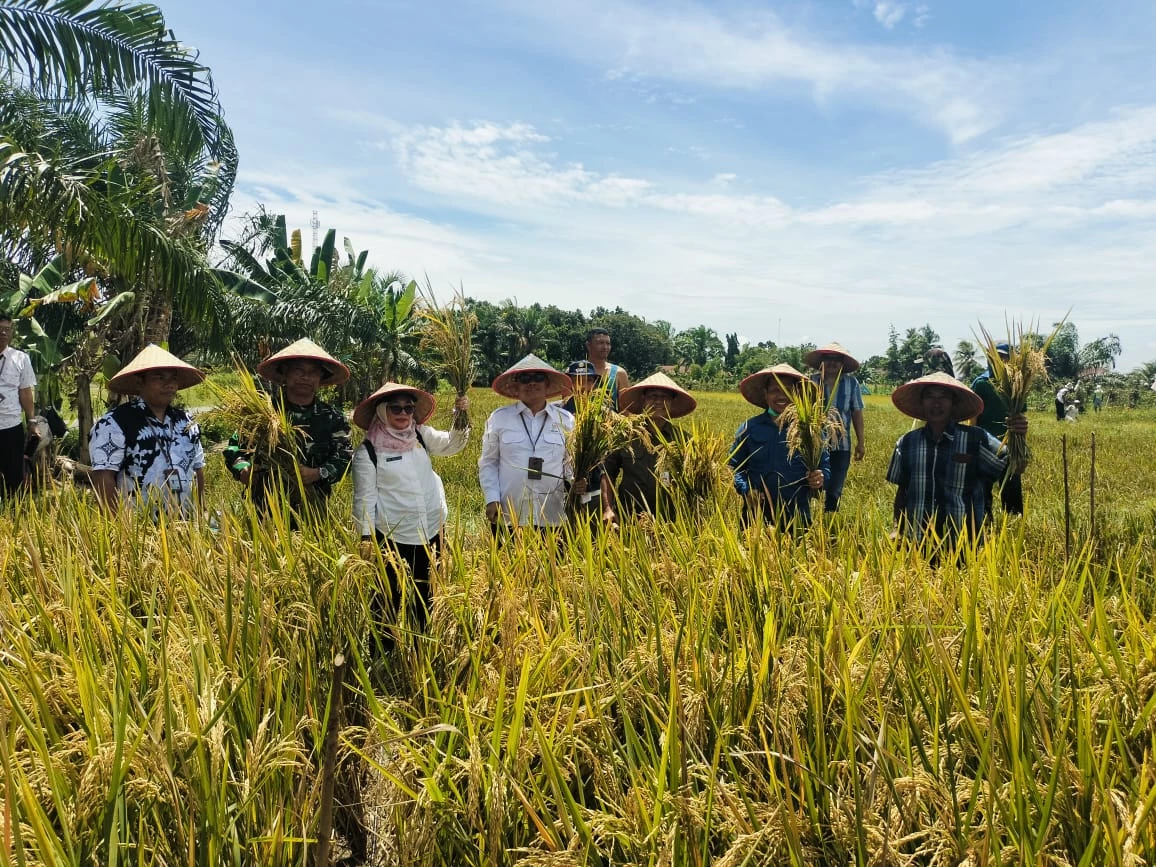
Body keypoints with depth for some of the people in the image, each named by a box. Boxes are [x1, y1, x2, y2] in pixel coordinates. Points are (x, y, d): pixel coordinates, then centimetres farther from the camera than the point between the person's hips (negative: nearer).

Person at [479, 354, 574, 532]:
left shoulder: (565, 419, 6)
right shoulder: (499, 418, 3)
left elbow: (571, 462, 12)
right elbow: (488, 463, 7)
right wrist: (492, 500, -2)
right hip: (507, 516, -1)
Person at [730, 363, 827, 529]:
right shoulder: (749, 429, 3)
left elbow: (825, 466, 8)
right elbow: (734, 467, 6)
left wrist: (821, 479, -14)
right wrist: (745, 489, -11)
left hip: (797, 517, 0)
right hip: (757, 515, 0)